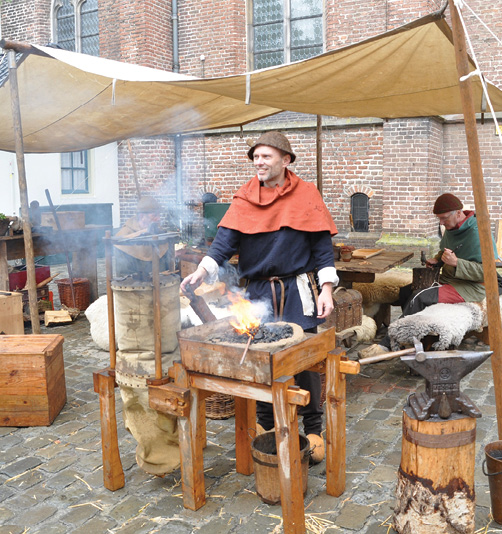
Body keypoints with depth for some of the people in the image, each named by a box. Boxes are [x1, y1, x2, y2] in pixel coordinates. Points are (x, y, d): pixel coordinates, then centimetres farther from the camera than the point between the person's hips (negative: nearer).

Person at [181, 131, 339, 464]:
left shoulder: (306, 195, 1)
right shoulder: (245, 198, 6)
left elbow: (322, 246, 0)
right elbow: (225, 241, -3)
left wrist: (326, 289, -8)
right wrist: (203, 270, -20)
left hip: (297, 291, -2)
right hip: (257, 291, 2)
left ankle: (313, 429, 19)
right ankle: (266, 423, 27)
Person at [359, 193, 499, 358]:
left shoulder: (478, 234, -18)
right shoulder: (451, 229, 10)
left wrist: (456, 262, -29)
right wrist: (437, 260, 8)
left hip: (471, 288, -10)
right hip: (448, 280, 10)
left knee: (419, 298, -27)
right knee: (405, 291, -6)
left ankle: (386, 345, -26)